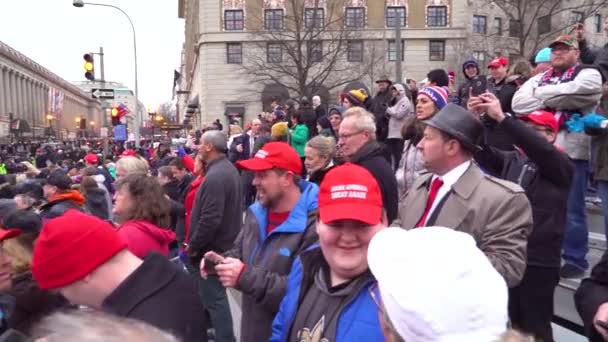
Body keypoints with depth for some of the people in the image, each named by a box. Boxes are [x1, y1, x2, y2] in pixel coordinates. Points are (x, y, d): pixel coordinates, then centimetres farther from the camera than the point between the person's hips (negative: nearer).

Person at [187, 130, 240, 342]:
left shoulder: (215, 176, -24)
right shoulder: (228, 169, 10)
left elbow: (210, 219, -29)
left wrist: (193, 246, -15)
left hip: (212, 247, -11)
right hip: (224, 243, 11)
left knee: (213, 297, 0)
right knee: (215, 294, 22)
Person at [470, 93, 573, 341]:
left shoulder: (561, 166, -5)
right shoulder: (512, 160, 11)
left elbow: (539, 149, -25)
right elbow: (484, 154, -6)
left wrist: (501, 117, -32)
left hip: (539, 261, -5)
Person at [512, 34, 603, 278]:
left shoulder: (587, 74, 2)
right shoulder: (540, 78, 16)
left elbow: (574, 93, -19)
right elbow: (519, 102, 0)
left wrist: (540, 95, -4)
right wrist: (555, 100, -11)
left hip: (570, 151, -5)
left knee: (570, 209, 1)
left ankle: (575, 259, 14)